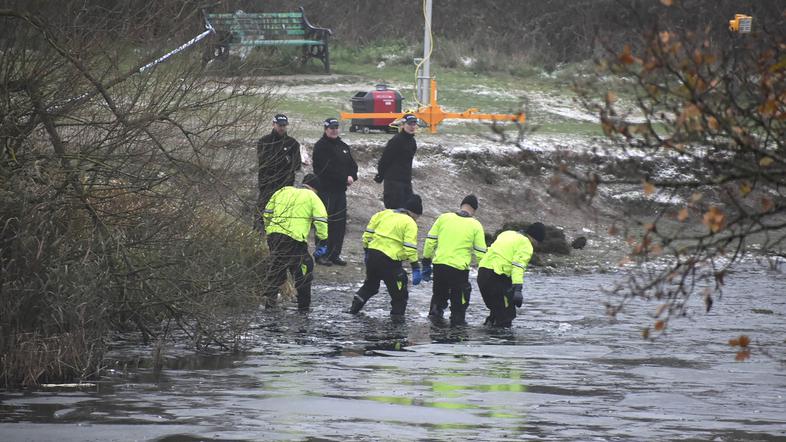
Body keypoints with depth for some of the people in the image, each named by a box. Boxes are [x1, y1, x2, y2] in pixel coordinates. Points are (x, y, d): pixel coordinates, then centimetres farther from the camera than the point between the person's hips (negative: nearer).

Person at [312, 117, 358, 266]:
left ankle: (335, 254, 14)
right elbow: (327, 168, -17)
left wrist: (352, 176, -6)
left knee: (340, 222, 7)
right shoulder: (321, 147, -8)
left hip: (340, 190, 7)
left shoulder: (343, 146, 17)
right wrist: (345, 178, -17)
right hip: (325, 191, -7)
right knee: (325, 222, -7)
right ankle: (322, 255, -2)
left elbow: (352, 164, 15)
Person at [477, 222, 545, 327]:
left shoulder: (507, 233, 22)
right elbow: (518, 267, -20)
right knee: (506, 314, -1)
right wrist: (517, 290, -28)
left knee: (495, 309, 24)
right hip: (497, 278, -9)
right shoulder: (526, 246, -5)